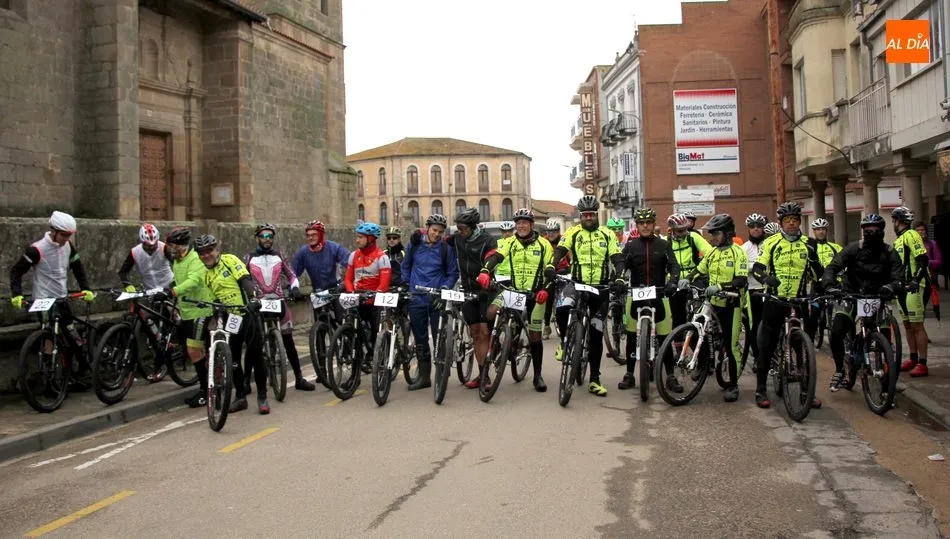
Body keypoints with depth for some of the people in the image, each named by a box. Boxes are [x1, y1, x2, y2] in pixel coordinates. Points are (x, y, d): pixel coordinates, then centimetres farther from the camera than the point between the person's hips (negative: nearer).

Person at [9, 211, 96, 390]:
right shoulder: (37, 249, -17)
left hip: (62, 299, 6)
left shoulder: (68, 246, 1)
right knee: (49, 340, -8)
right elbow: (16, 270, -10)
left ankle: (84, 375, 17)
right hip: (44, 301, -6)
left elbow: (78, 267, 13)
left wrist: (86, 289, 3)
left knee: (73, 337, 8)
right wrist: (16, 294, -20)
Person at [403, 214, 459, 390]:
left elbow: (453, 273, 3)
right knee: (420, 339, 8)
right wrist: (405, 284, 8)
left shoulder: (446, 248, -3)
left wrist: (444, 288, -11)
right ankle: (424, 376, 17)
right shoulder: (414, 244, 4)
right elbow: (406, 266, 17)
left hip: (438, 298, -3)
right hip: (417, 298, 3)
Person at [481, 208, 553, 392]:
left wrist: (545, 289, -19)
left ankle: (538, 376, 16)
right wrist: (485, 271, -32)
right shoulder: (510, 243, 3)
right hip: (514, 290, 2)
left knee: (535, 336, 5)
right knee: (491, 312, -27)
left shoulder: (543, 244, -1)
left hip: (535, 294, -1)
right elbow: (495, 257, -12)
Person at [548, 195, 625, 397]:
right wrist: (551, 266, -33)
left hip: (601, 287, 1)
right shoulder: (572, 233, 2)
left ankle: (595, 379, 14)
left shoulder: (607, 234, 4)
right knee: (563, 309, -34)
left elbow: (618, 259, -2)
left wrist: (619, 278, -21)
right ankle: (565, 342, -5)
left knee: (596, 334, 5)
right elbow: (560, 251, -12)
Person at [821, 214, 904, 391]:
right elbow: (832, 267, -17)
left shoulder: (889, 253, -3)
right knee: (836, 334, -15)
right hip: (850, 295, -1)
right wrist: (830, 286, -36)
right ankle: (839, 370, 7)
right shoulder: (853, 248, -7)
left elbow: (899, 277, -14)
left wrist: (890, 287, -39)